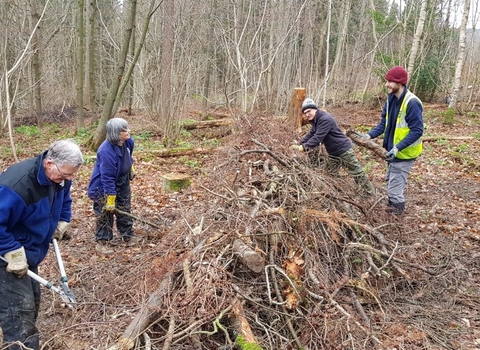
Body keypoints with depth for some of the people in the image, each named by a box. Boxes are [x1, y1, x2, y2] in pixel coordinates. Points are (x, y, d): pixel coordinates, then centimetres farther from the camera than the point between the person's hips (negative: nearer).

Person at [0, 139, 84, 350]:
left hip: (29, 252, 9)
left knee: (31, 303, 18)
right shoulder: (18, 183, -34)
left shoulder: (59, 177, -6)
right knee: (20, 310, -11)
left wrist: (61, 224, 4)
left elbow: (64, 201, 16)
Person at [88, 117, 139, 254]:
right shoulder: (106, 151, -35)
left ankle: (128, 236, 31)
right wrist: (110, 201, -27)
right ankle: (102, 242, 16)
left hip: (122, 183, 7)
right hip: (103, 187, -7)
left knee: (124, 211, 17)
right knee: (105, 213, 2)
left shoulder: (128, 142, -13)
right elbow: (108, 178, -31)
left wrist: (131, 169, 24)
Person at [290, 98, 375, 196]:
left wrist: (303, 147, -36)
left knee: (357, 173, 2)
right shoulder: (315, 120, 5)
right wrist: (300, 144, -8)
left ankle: (371, 194, 15)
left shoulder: (325, 119, -28)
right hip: (332, 152, 9)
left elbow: (317, 137, -34)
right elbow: (310, 134, 6)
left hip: (343, 149, -9)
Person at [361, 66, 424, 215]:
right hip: (392, 150, 9)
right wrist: (370, 135, -8)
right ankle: (392, 207, 39)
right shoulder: (391, 99, 2)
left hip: (404, 153, -9)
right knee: (391, 181, 22)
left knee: (395, 187, -3)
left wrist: (398, 148, -30)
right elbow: (383, 123, 8)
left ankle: (397, 211, 14)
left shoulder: (412, 103, -24)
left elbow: (417, 131, -24)